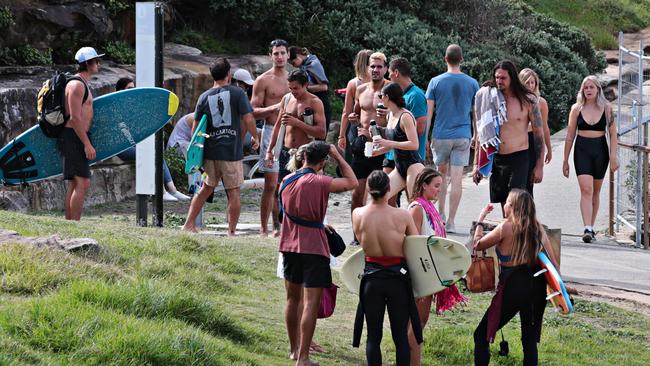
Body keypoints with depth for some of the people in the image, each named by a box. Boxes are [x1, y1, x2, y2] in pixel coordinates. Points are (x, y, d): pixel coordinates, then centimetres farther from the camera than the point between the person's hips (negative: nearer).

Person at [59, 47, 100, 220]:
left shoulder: (83, 84, 20)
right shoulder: (77, 85, -13)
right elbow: (75, 118, -19)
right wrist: (87, 144, -20)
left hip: (78, 139, 11)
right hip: (73, 138, -11)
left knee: (74, 185, 10)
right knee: (82, 183, -15)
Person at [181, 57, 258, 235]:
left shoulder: (205, 97, 5)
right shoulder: (237, 93, -5)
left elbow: (196, 127, 5)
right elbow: (248, 119, -11)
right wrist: (254, 137, 6)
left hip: (210, 152, 4)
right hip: (232, 152, -4)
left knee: (206, 188, 19)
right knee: (233, 192, 5)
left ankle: (189, 224, 16)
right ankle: (231, 232, 6)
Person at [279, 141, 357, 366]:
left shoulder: (287, 180, 5)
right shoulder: (318, 182, -17)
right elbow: (352, 182, -12)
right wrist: (337, 155, -4)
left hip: (290, 246, 7)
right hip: (313, 247, -7)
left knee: (293, 299, 19)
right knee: (311, 303, -5)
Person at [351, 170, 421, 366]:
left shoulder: (358, 215, -8)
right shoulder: (402, 215, -13)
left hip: (371, 277, 1)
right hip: (397, 277, -1)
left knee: (373, 335, 10)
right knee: (400, 335, 8)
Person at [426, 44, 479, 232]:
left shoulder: (436, 82, -3)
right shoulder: (472, 83, 1)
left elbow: (428, 112, -3)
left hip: (441, 135, 0)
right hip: (462, 136, 0)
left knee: (442, 174, 19)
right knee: (457, 179, 0)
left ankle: (440, 213, 16)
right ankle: (451, 221, 0)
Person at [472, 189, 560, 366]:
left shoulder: (506, 227, -10)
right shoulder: (537, 228, 5)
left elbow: (477, 245, 1)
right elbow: (553, 263, 3)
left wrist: (480, 219, 13)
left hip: (513, 287, -6)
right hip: (537, 286, 6)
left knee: (482, 335, 4)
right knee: (530, 339, 15)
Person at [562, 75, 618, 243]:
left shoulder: (606, 108, 1)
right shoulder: (577, 109, 1)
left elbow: (613, 134, 2)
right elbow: (570, 136, 6)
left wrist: (613, 156, -7)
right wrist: (565, 160, 6)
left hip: (600, 150, 1)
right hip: (582, 150, -1)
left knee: (595, 192, 10)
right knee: (586, 189, -15)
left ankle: (591, 227, 22)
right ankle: (587, 229, -24)